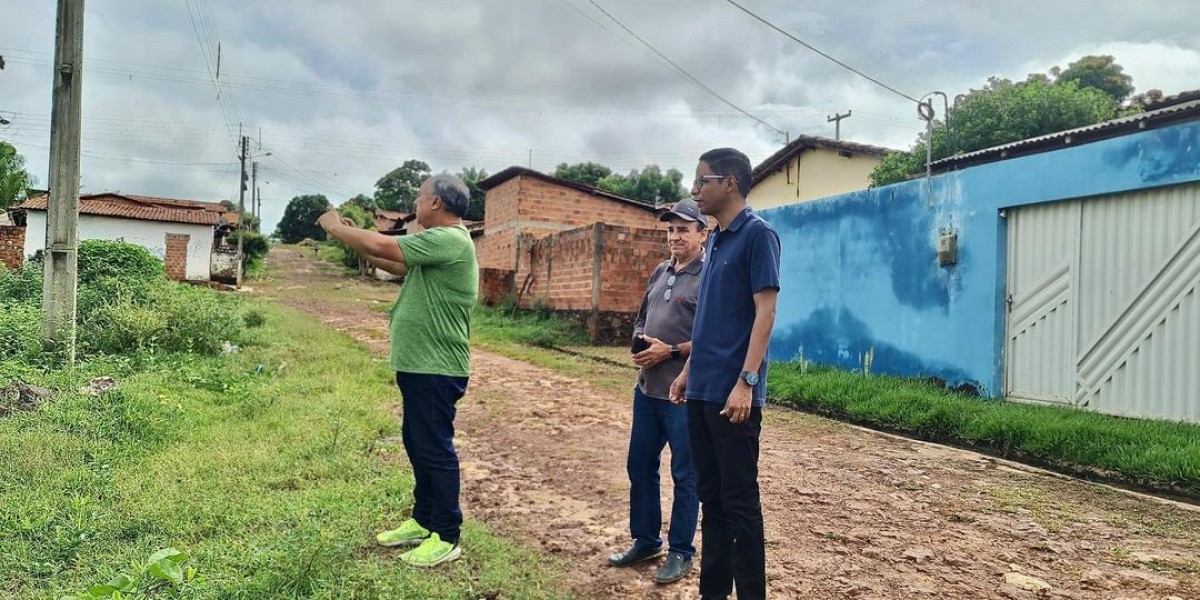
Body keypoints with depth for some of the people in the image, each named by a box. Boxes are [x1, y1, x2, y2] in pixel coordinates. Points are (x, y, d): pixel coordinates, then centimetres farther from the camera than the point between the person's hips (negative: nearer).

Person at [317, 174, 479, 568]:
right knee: (417, 444, 18)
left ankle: (446, 538, 7)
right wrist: (351, 240, 14)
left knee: (435, 448, -3)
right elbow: (396, 265, 20)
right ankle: (424, 521, 30)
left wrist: (336, 228, -4)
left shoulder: (449, 240, -17)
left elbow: (382, 246, -19)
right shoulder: (438, 243, 16)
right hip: (421, 365, 10)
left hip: (436, 369, -10)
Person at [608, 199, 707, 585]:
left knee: (684, 475, 5)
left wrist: (671, 351, -19)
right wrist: (639, 343, 1)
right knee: (640, 466, 15)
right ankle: (645, 541, 31)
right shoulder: (660, 273, 13)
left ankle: (680, 552, 19)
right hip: (647, 389, 8)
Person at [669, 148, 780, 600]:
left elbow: (765, 312, -16)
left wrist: (747, 382, -21)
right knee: (710, 496, 14)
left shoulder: (757, 234, -10)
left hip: (732, 393, -8)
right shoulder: (714, 240, 15)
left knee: (739, 501, 0)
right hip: (702, 391, 9)